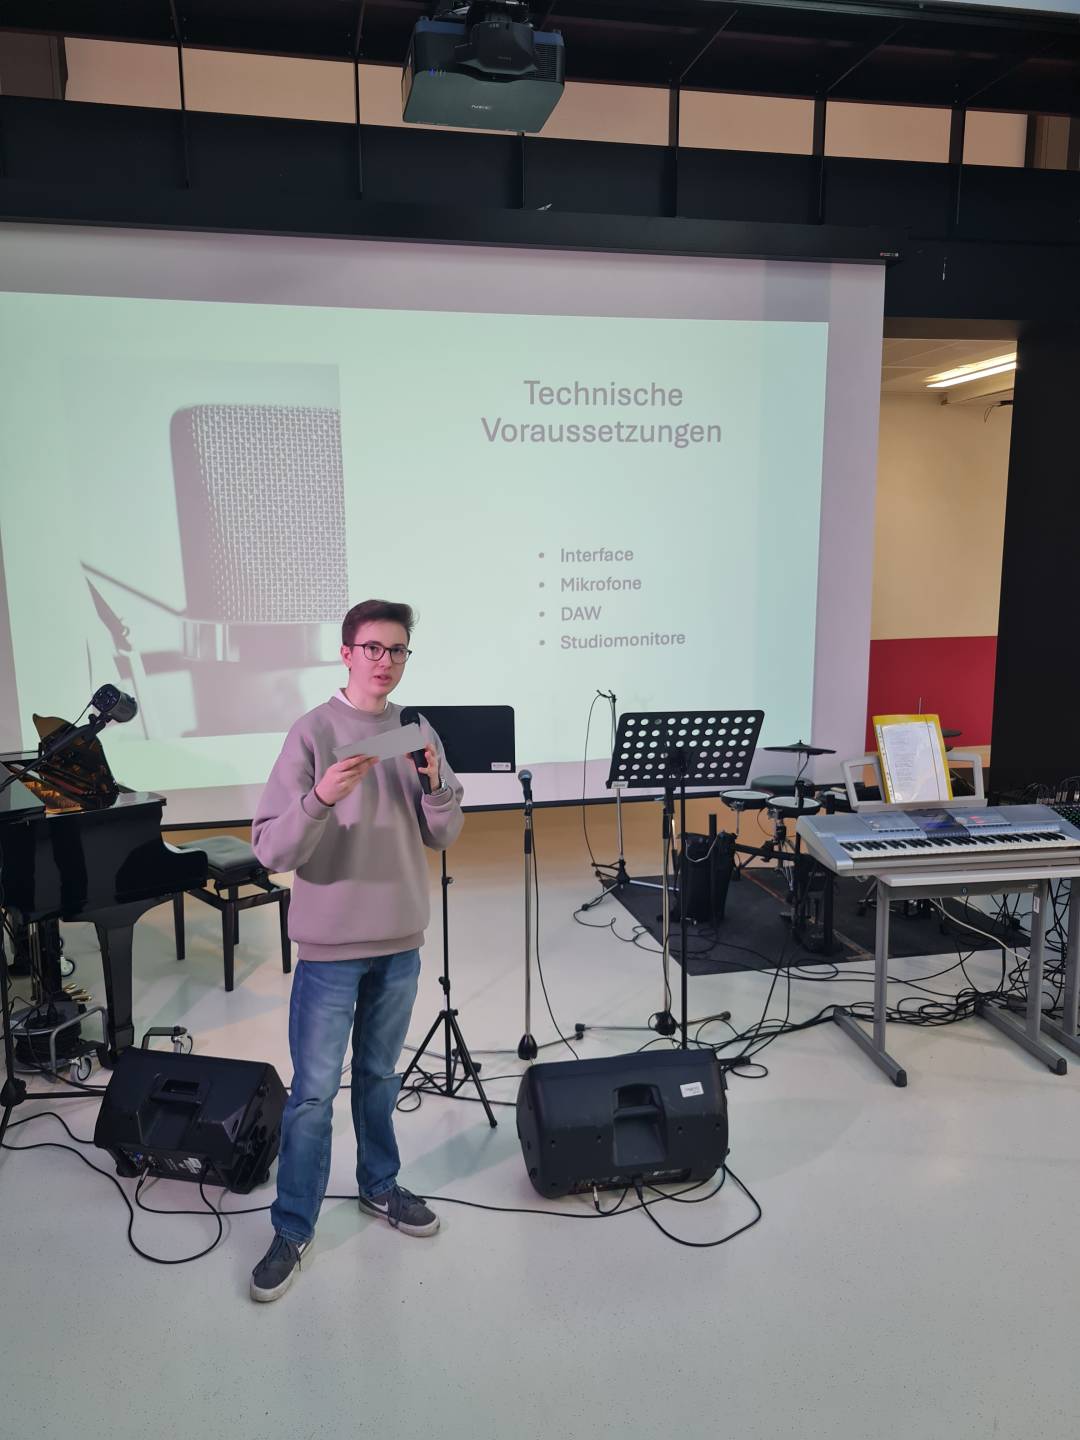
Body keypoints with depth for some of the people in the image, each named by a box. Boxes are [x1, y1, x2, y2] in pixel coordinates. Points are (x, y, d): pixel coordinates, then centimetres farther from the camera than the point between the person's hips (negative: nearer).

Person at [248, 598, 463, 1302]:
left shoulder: (418, 733, 2)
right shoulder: (314, 731, -12)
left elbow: (443, 836, 3)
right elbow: (271, 850, -15)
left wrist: (438, 784, -16)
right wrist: (321, 798, -33)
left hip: (400, 941, 4)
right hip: (331, 944, -4)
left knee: (380, 1075, 20)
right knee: (314, 1091, 4)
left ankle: (380, 1185, 39)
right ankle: (293, 1228, 21)